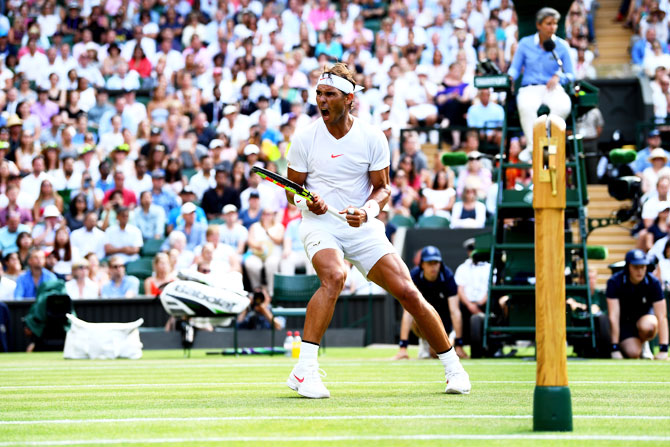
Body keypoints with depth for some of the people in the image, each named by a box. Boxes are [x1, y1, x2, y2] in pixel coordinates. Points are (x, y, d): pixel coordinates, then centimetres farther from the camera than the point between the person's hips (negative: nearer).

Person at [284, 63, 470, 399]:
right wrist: (307, 201, -17)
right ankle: (304, 371, -34)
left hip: (363, 227, 2)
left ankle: (453, 368, 12)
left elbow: (383, 188, 4)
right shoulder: (304, 139, -3)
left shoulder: (372, 138, -2)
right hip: (320, 224, -2)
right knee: (334, 276, -34)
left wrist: (367, 210, -17)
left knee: (407, 292, -7)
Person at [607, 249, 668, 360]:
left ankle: (642, 343, -2)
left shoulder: (653, 283, -19)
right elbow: (613, 316, -24)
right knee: (633, 353, -26)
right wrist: (615, 348, -28)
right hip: (624, 321, -1)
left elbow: (661, 316, -22)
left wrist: (663, 349, -29)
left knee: (647, 326, -36)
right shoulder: (615, 282, -22)